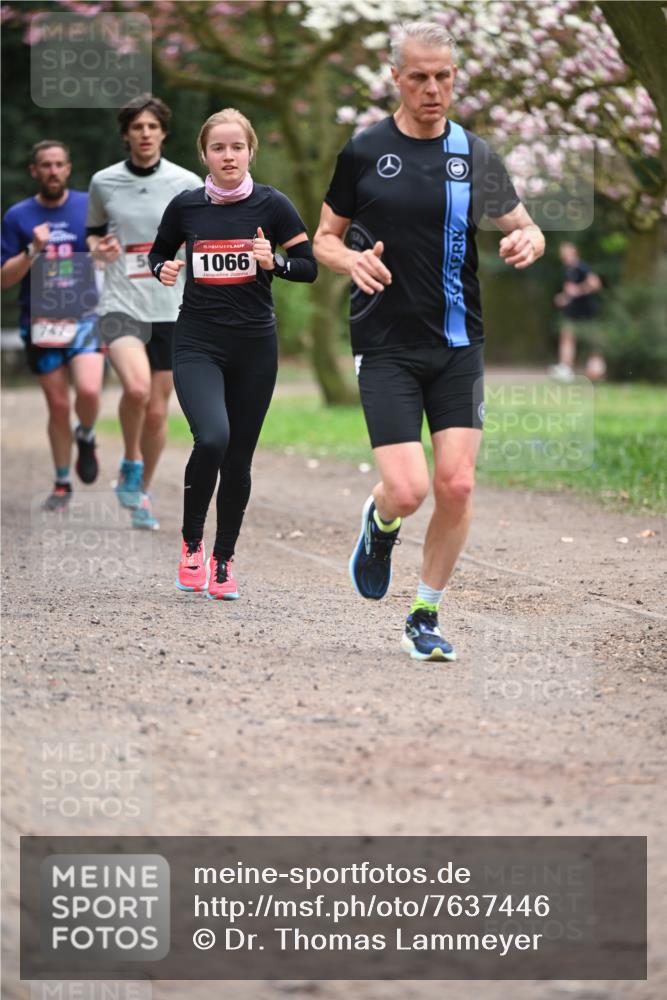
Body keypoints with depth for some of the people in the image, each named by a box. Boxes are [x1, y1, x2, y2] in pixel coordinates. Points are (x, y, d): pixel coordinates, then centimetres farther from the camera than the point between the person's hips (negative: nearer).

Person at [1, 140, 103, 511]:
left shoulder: (90, 206, 3)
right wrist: (33, 251, -14)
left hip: (86, 317, -1)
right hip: (40, 323, 1)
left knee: (89, 391, -22)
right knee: (58, 404, 3)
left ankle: (86, 438, 11)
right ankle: (62, 484, 20)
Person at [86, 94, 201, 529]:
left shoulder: (187, 184, 0)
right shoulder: (104, 182, 2)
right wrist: (99, 248, -3)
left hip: (171, 310, 1)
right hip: (122, 306, -1)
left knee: (157, 411, 7)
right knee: (137, 387, -27)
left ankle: (142, 493, 27)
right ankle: (130, 464, -2)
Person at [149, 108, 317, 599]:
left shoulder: (272, 205, -2)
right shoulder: (185, 206, 0)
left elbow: (309, 267, 1)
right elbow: (159, 253, 15)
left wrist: (273, 261, -18)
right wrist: (164, 270, -7)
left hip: (254, 346, 1)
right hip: (198, 343, -1)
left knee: (238, 459, 5)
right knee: (212, 438, -24)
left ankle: (223, 561, 21)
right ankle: (192, 543, -3)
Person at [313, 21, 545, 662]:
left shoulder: (475, 153, 6)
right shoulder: (364, 151, 1)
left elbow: (525, 229, 13)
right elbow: (324, 239, 8)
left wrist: (526, 243, -11)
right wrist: (353, 261, -14)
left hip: (458, 345, 2)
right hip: (386, 347, -2)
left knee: (456, 485, -6)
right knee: (407, 489, -14)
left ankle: (425, 618, 13)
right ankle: (379, 524, 25)